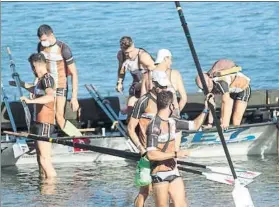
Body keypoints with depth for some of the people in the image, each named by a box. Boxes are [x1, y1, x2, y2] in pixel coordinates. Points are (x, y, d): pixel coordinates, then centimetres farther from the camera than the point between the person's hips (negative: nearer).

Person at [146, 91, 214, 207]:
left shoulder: (172, 122, 10)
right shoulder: (154, 126, -16)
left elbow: (195, 125, 23)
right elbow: (151, 154, -23)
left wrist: (206, 109, 13)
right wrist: (176, 154, -23)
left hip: (174, 172, 8)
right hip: (159, 174, -8)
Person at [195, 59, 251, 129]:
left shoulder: (220, 82, -40)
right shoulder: (208, 85, -17)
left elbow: (226, 102, -41)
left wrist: (224, 122, -41)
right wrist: (210, 124, -13)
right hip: (231, 91, 7)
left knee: (236, 122, -16)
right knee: (224, 119, -4)